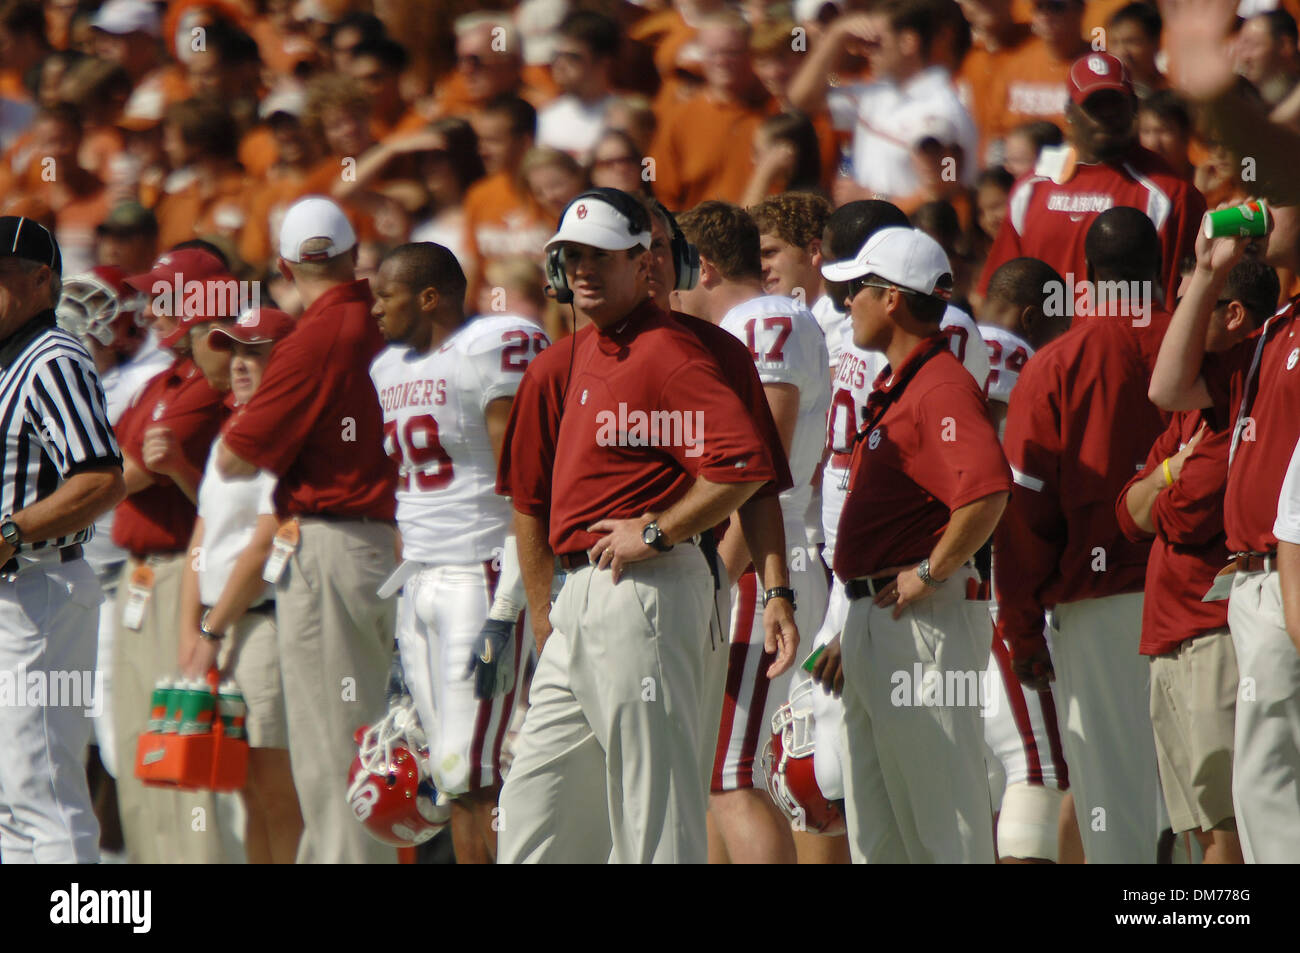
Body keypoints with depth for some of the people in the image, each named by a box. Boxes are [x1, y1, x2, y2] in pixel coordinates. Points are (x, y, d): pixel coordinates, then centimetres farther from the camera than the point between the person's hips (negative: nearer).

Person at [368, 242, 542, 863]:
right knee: (453, 783, 6)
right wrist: (402, 599, 19)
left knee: (474, 772, -13)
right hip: (420, 580, 9)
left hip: (481, 575, -9)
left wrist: (506, 606, -19)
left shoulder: (493, 351, -10)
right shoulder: (391, 369, 17)